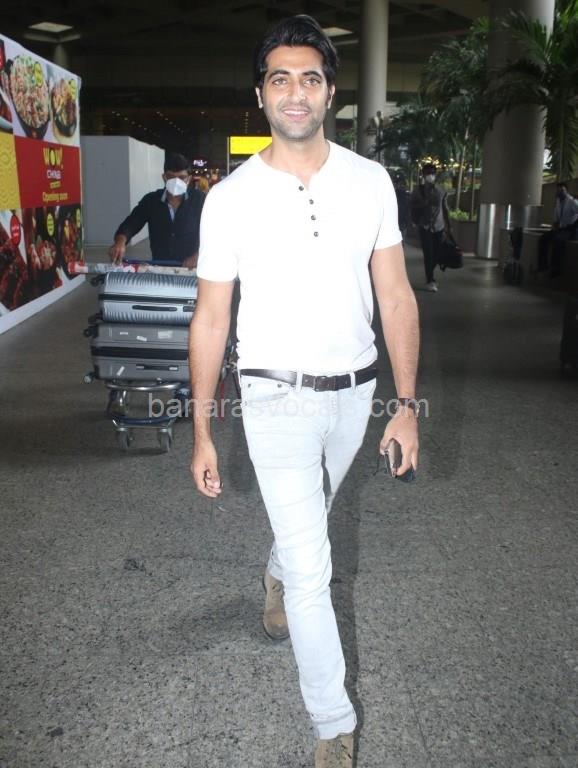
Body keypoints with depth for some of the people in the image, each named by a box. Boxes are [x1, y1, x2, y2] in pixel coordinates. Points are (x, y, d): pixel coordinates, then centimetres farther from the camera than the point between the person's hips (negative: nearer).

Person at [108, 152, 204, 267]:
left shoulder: (199, 200, 0)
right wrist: (120, 242, -18)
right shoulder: (150, 200, 7)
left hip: (191, 271, -3)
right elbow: (130, 224, 4)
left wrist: (198, 256, -21)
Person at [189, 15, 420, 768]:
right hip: (277, 397, -3)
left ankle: (277, 574, 61)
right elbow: (210, 319, -5)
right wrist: (202, 434, -4)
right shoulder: (230, 198, -9)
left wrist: (406, 404, -4)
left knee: (311, 516, 27)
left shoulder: (370, 182, -4)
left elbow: (397, 298, 0)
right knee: (313, 567, -4)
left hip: (354, 390, 3)